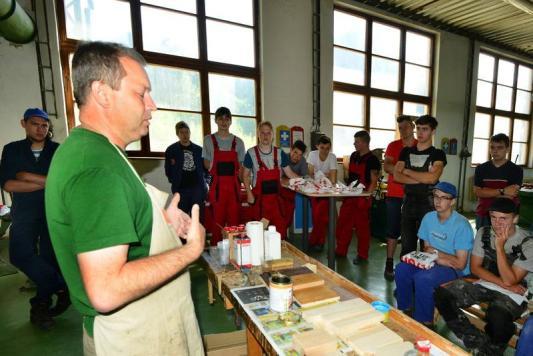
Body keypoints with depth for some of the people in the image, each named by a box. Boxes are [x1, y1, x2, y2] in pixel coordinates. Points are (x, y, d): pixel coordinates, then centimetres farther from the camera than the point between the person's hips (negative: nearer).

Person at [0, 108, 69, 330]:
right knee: (20, 255, -16)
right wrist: (47, 182, -11)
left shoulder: (57, 150, 3)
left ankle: (40, 307, 22)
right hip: (24, 213, 1)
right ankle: (63, 288, 2)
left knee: (50, 258, 1)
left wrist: (27, 176, -8)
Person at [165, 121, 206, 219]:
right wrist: (174, 181, -1)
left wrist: (205, 181, 4)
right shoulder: (171, 150, 4)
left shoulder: (199, 149, 9)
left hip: (198, 187, 2)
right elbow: (168, 170, 7)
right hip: (181, 189, -1)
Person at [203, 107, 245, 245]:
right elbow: (207, 165, 7)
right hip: (217, 186, -1)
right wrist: (219, 171, -4)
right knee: (217, 221, 2)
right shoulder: (209, 140, 4)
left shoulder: (238, 142, 8)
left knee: (235, 221, 4)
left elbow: (240, 166, 10)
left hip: (234, 185, 2)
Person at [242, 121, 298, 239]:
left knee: (280, 226, 0)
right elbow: (245, 175, 3)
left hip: (275, 196, 2)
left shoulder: (279, 153, 4)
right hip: (259, 197, -2)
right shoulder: (251, 153, -2)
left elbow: (289, 173, 9)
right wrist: (249, 193, -6)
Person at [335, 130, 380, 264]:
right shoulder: (353, 156, 12)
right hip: (349, 196, 7)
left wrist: (367, 195, -22)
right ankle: (340, 251, 24)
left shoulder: (372, 160, -9)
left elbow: (374, 181, -12)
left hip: (362, 198, -7)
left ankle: (362, 255, 17)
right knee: (342, 223, 10)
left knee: (362, 226, 3)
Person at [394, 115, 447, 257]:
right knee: (406, 245, 11)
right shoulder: (406, 151, 9)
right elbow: (397, 176, -2)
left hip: (428, 203, -3)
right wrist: (421, 179, -12)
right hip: (408, 201, 3)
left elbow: (432, 178, -18)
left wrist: (407, 171, -7)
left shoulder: (438, 154, -1)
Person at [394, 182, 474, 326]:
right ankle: (405, 310, 4)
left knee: (422, 277, -31)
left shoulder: (461, 225, -21)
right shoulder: (429, 217, -1)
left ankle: (424, 322, -7)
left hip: (456, 270, -6)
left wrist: (436, 252, -10)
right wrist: (439, 259, -13)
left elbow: (460, 264, -19)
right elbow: (427, 248, 6)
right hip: (435, 263, 6)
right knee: (402, 269, -16)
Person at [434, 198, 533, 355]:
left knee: (498, 317, -38)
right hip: (484, 284, 4)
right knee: (442, 293, -20)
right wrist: (503, 284, -13)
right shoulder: (483, 233, -1)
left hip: (512, 294, -4)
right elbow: (475, 267, 1)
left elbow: (509, 281, -18)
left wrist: (500, 246, -22)